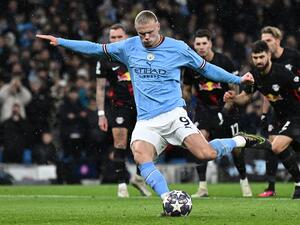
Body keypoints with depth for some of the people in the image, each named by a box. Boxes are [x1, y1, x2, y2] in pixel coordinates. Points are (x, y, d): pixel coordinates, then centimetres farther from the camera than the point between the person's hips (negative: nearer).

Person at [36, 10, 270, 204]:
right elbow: (95, 48, 14)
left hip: (173, 114, -2)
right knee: (140, 155, -30)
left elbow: (206, 68, 12)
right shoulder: (128, 47, 7)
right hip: (146, 121, 2)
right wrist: (59, 41, 11)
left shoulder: (178, 48, 2)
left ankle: (242, 140, 7)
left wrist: (238, 79, 8)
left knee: (207, 153, -21)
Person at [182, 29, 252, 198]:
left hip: (226, 107, -1)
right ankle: (202, 187, -17)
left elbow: (234, 89, -5)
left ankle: (244, 181, 25)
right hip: (204, 107, 1)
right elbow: (186, 90, 8)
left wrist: (226, 110, -17)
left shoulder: (224, 61, -13)